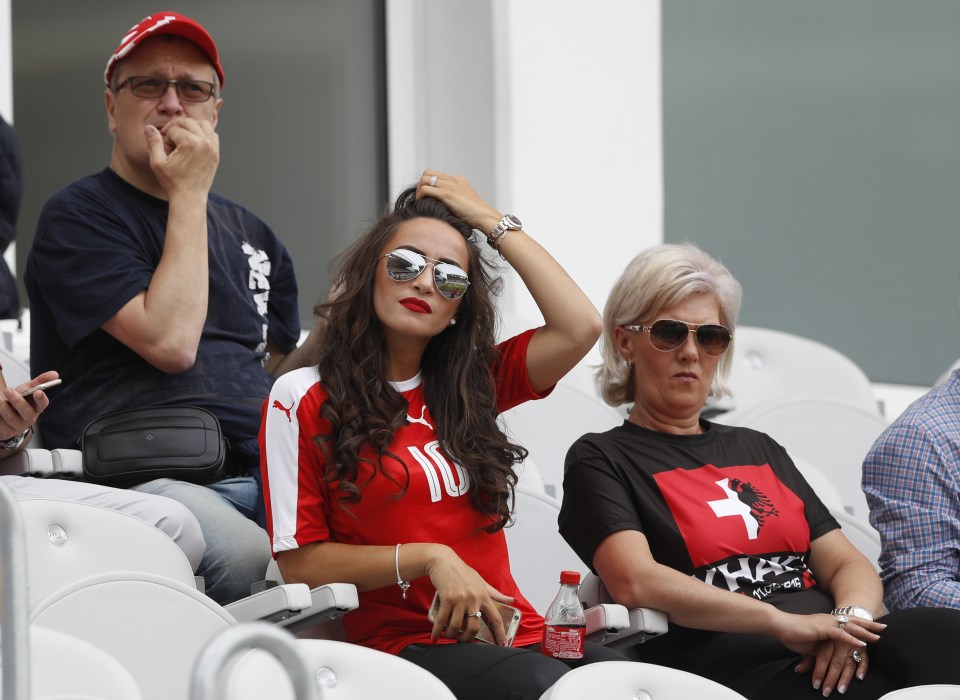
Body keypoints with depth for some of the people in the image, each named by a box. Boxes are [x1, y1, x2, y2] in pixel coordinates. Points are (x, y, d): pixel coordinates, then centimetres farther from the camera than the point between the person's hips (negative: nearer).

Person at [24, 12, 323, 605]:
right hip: (145, 480, -6)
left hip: (259, 474, 6)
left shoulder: (253, 237, 24)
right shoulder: (79, 217, 3)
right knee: (247, 556, -38)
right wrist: (189, 194, -4)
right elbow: (171, 343, -12)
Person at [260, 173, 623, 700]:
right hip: (406, 645, -5)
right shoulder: (302, 398, 6)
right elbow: (299, 562, 2)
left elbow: (580, 327, 4)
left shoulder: (470, 384, 19)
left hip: (515, 636, 5)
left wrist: (490, 220, 13)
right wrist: (428, 559, -10)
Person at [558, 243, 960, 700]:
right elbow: (635, 582, -9)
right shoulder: (601, 460, 10)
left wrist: (851, 619, -7)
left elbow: (848, 565, 18)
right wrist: (783, 623, -17)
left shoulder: (759, 450, 29)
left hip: (835, 660, 6)